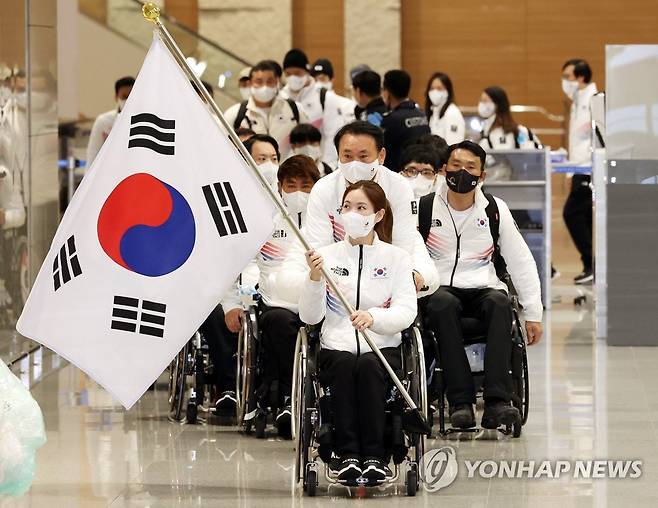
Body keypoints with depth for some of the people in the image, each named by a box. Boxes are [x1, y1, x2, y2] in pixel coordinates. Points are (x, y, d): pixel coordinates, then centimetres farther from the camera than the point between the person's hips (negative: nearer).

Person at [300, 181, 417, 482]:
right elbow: (309, 316, 2)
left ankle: (374, 456, -33)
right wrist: (315, 277, -16)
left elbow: (406, 312, -4)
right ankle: (347, 455, -35)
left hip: (383, 347, 0)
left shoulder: (396, 258, 10)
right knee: (344, 365, -34)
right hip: (336, 346, 0)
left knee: (369, 366, -34)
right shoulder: (326, 256, 11)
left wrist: (372, 317, -24)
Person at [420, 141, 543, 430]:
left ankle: (496, 402, -43)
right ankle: (461, 403, -41)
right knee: (444, 304, -37)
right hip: (439, 289, -1)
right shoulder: (425, 208, 5)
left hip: (483, 289, 1)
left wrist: (533, 314, 6)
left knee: (499, 302, -34)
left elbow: (521, 262, 11)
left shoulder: (495, 210, 9)